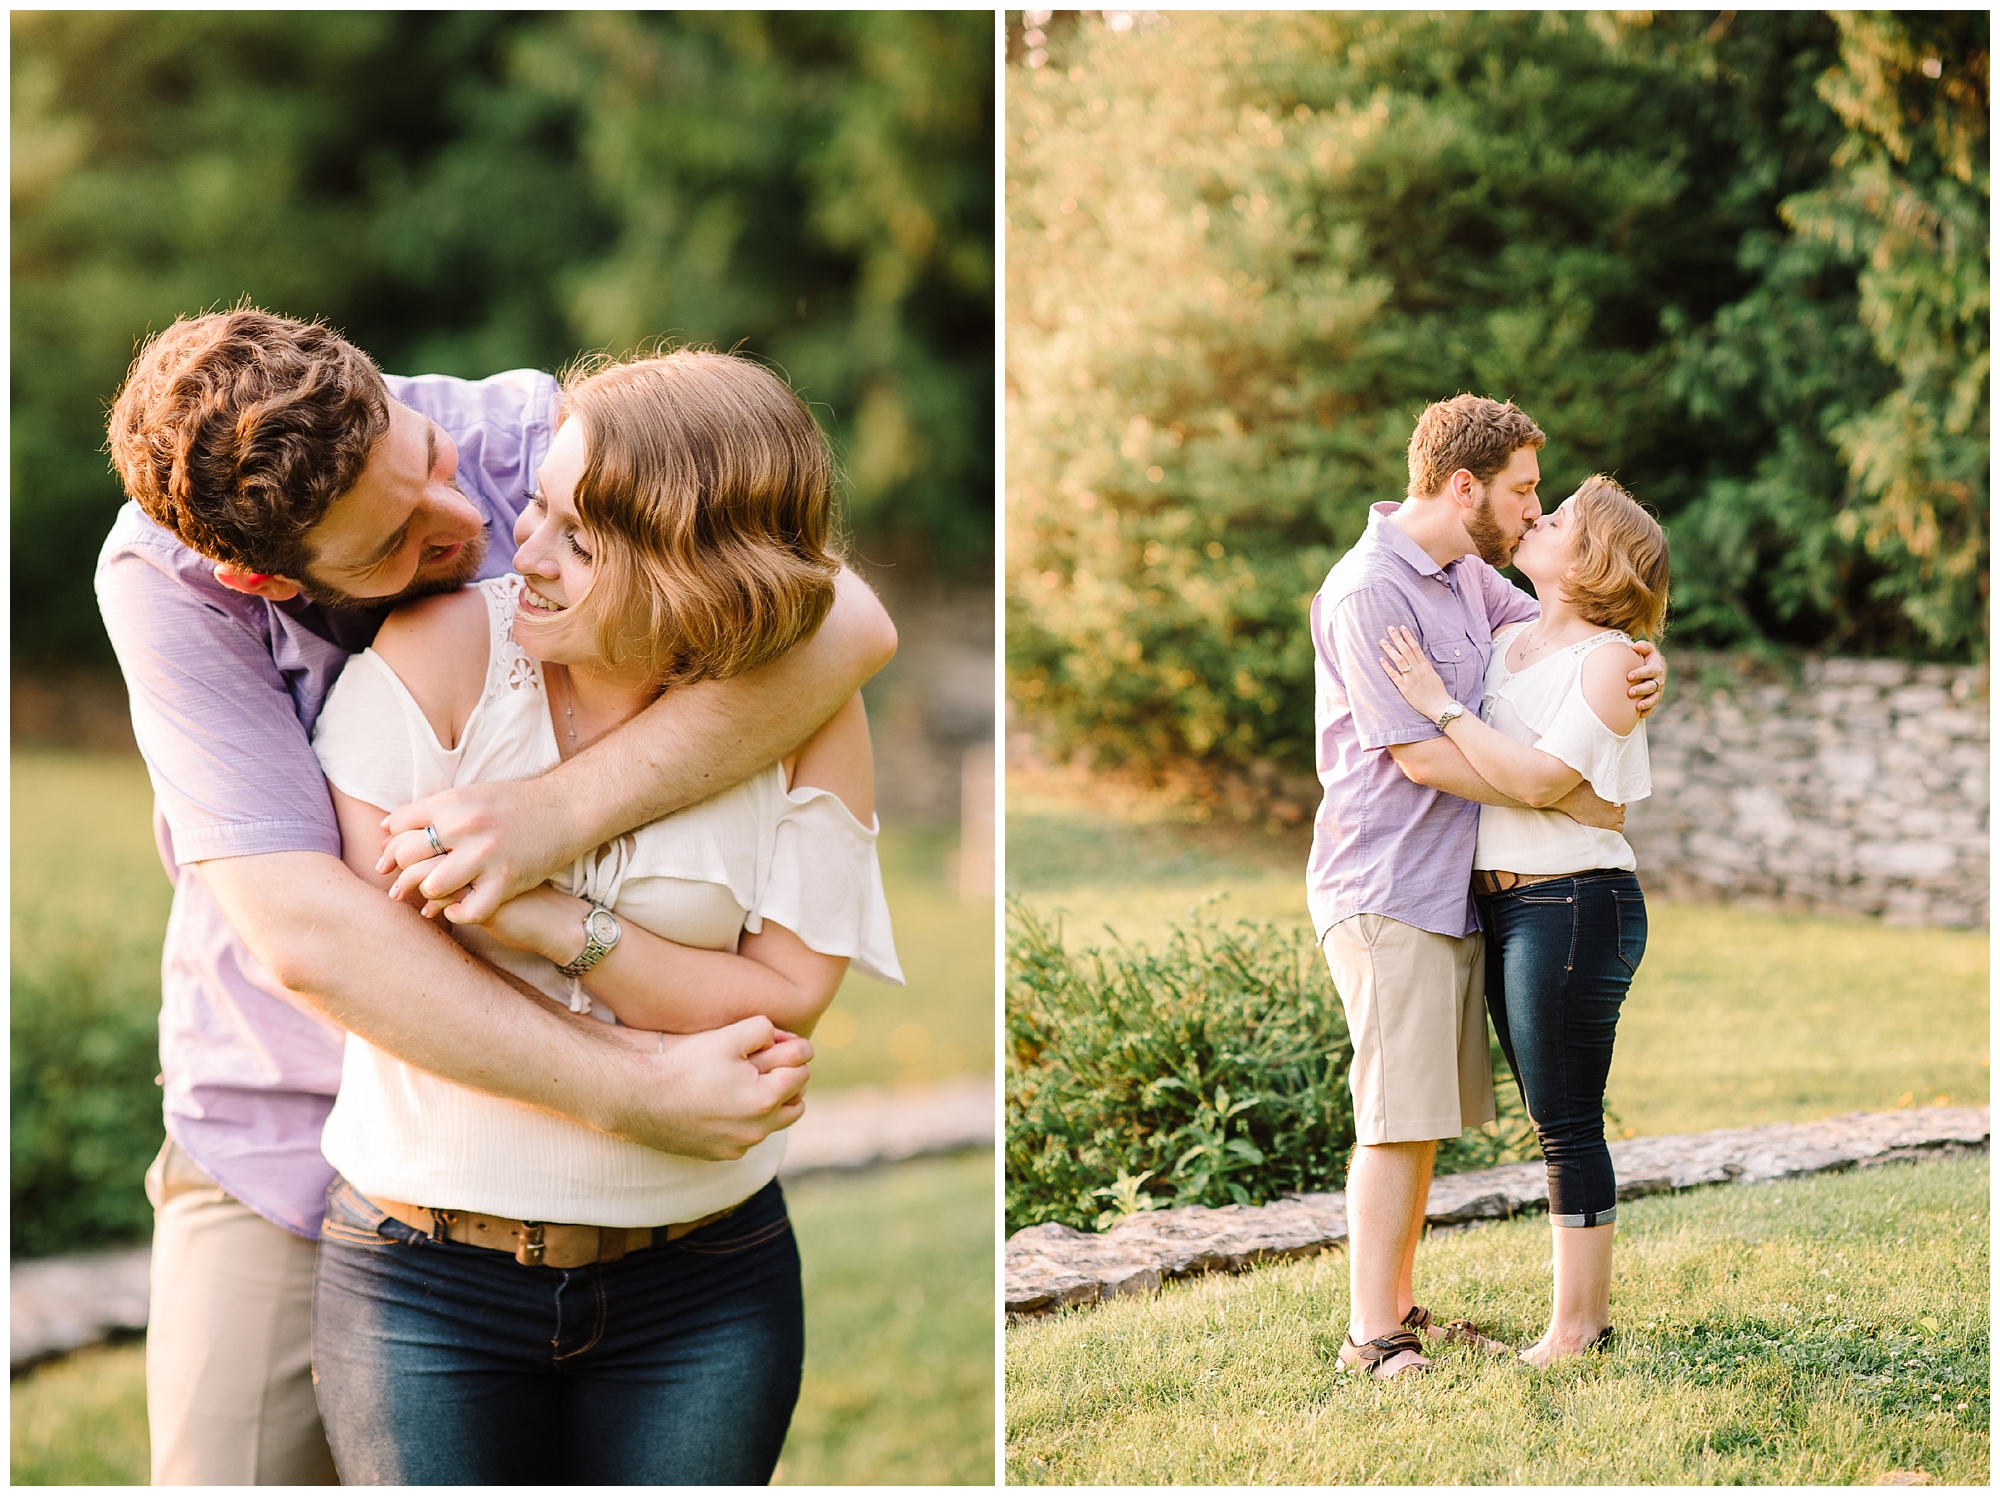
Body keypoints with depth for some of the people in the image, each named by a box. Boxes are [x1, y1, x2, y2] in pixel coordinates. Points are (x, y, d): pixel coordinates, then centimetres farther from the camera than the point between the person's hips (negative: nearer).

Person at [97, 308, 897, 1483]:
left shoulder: (526, 439, -18)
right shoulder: (164, 582, -21)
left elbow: (848, 624, -29)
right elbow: (307, 936, -29)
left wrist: (561, 811, -40)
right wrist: (636, 1092, -33)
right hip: (283, 1140, -1)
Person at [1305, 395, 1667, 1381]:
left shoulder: (1468, 575, 13)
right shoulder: (1369, 590, -16)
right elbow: (1420, 753, -19)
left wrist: (1645, 662, -1)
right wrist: (1572, 801, -14)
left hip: (1451, 888, 9)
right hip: (1386, 891, -9)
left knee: (1426, 1114, 12)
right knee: (1399, 1116, -8)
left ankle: (1399, 1309, 20)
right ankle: (1370, 1338, -3)